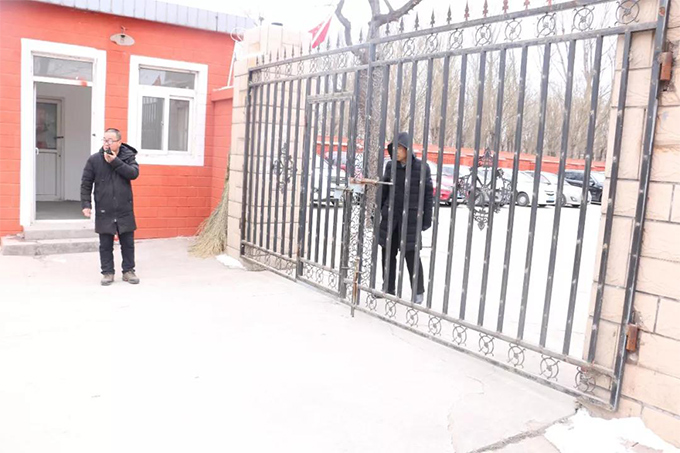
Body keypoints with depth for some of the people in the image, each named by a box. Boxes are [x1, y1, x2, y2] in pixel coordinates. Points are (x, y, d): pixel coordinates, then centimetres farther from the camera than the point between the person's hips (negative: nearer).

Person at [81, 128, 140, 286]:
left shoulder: (128, 156, 0)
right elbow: (86, 184, 0)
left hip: (125, 210, 0)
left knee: (128, 243, 8)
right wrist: (86, 204, -6)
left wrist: (115, 162, -20)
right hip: (104, 211, 0)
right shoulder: (94, 159, -2)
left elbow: (134, 173, -16)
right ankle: (108, 272, 19)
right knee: (105, 244, 7)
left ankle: (128, 271, 21)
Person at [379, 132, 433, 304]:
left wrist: (427, 219, -6)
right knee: (388, 253, 10)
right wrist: (377, 211, 13)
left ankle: (418, 292, 15)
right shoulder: (391, 165, 5)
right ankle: (388, 288, 24)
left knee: (411, 255, -1)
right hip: (390, 216, 5)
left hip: (411, 218, -4)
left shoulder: (421, 167, -7)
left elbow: (428, 194, -4)